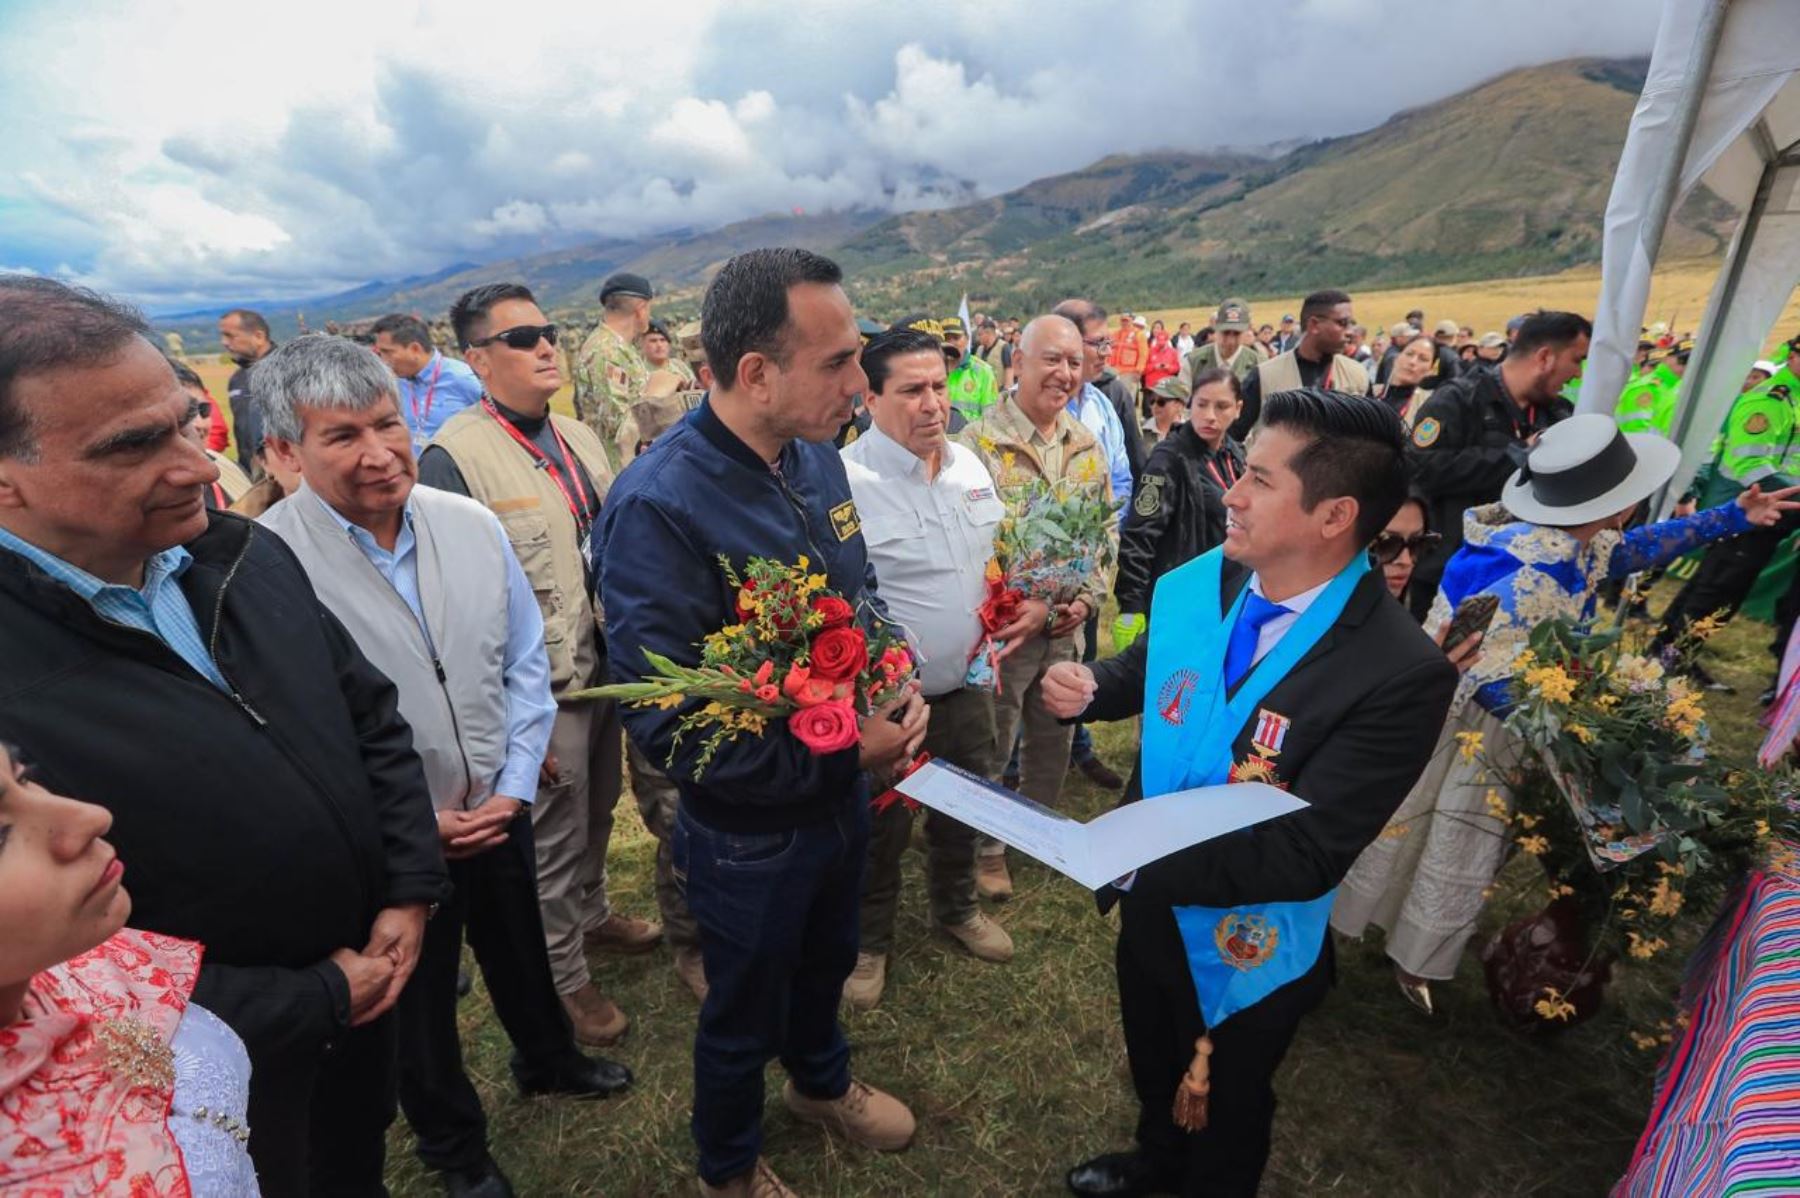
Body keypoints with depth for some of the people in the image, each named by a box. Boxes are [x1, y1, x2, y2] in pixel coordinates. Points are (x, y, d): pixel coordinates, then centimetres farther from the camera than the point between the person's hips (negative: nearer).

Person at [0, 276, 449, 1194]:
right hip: (222, 1098, -5)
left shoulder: (246, 555, -9)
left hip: (366, 988, 5)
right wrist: (315, 1000, -16)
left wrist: (407, 894, -5)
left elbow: (372, 719, 1)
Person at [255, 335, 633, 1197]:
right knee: (417, 999, 23)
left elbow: (524, 662, -2)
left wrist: (513, 787, -6)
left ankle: (547, 1060, 58)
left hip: (499, 812, 3)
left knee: (521, 952, 27)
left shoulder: (472, 525, -9)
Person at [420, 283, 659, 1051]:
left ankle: (592, 913, 49)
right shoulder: (454, 455, -16)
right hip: (540, 692, -6)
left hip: (605, 669, 7)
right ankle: (563, 979, 33)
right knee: (551, 843, 11)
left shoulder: (578, 438, 6)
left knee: (597, 815, 24)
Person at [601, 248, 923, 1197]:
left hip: (845, 796, 6)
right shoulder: (659, 504, -29)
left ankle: (821, 1080, 64)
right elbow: (666, 722, -28)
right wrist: (845, 748, -25)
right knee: (744, 1016, 22)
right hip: (749, 832, -6)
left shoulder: (817, 457, -7)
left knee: (827, 961, 32)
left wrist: (898, 690, -11)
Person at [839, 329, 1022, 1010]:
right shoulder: (845, 480, -21)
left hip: (969, 684, 7)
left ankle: (956, 909, 53)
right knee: (881, 829, 14)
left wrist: (1033, 598, 0)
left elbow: (1003, 551, 16)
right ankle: (869, 942, 41)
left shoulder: (969, 463, 3)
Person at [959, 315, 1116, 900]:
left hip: (1067, 627, 6)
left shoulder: (1088, 445, 5)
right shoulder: (980, 443, -15)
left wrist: (1088, 598, -3)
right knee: (991, 747, 10)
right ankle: (987, 847, 32)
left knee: (1054, 739, 21)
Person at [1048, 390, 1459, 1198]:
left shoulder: (1401, 673, -31)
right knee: (1152, 1063, 35)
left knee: (1226, 1113, 27)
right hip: (1150, 904, 6)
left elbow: (1305, 855, -32)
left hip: (1243, 945, -5)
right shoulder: (1200, 582, -13)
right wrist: (1087, 689, -15)